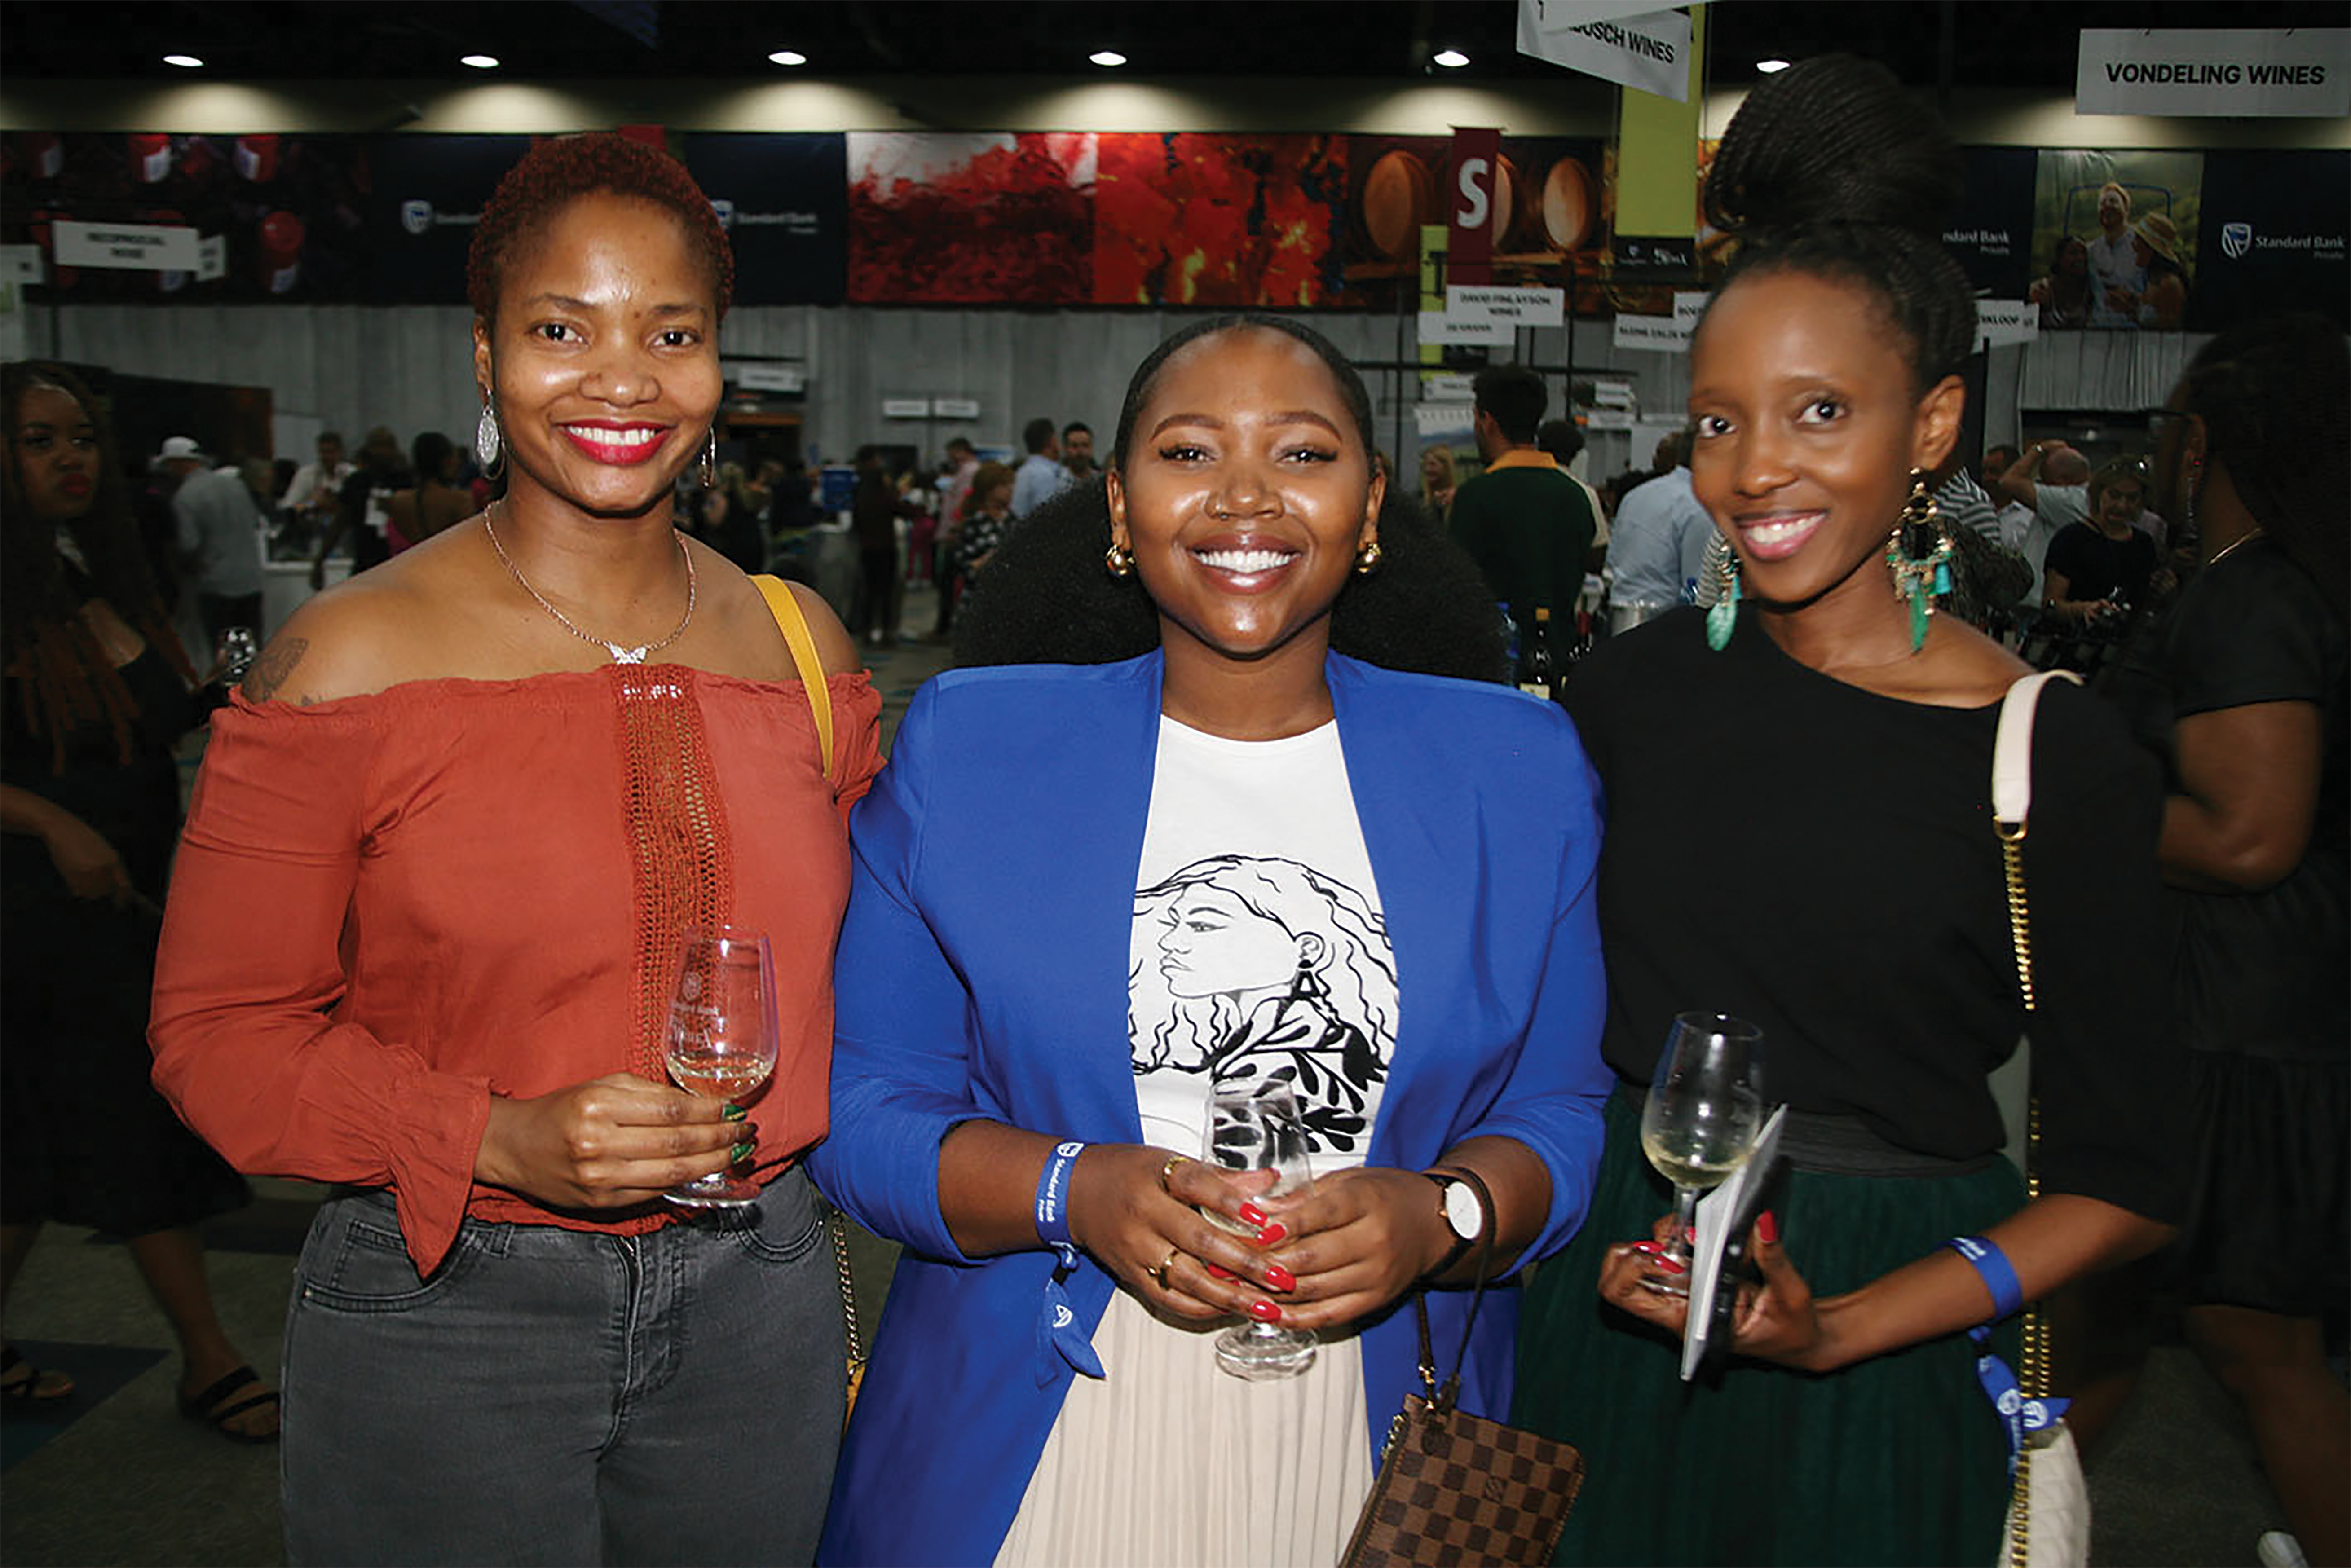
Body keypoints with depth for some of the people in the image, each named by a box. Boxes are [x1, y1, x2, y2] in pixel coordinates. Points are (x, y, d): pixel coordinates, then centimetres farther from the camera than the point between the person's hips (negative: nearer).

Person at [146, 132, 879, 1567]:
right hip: (444, 1320, -3)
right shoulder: (349, 662, -10)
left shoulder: (801, 641, 2)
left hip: (757, 1300, 4)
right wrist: (500, 1140, -21)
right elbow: (221, 1031, -8)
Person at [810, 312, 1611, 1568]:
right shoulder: (967, 747, -2)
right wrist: (1076, 1192, -20)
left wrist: (1441, 1215, -18)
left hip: (1375, 1435, 1)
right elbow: (863, 1101, -3)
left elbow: (1563, 1112, 1)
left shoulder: (1519, 769, 0)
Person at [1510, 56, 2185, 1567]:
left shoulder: (2062, 757, -12)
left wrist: (1846, 1328, -18)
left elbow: (2124, 1181, -8)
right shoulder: (1642, 681, -3)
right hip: (1611, 1301, 3)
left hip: (1886, 1350, -2)